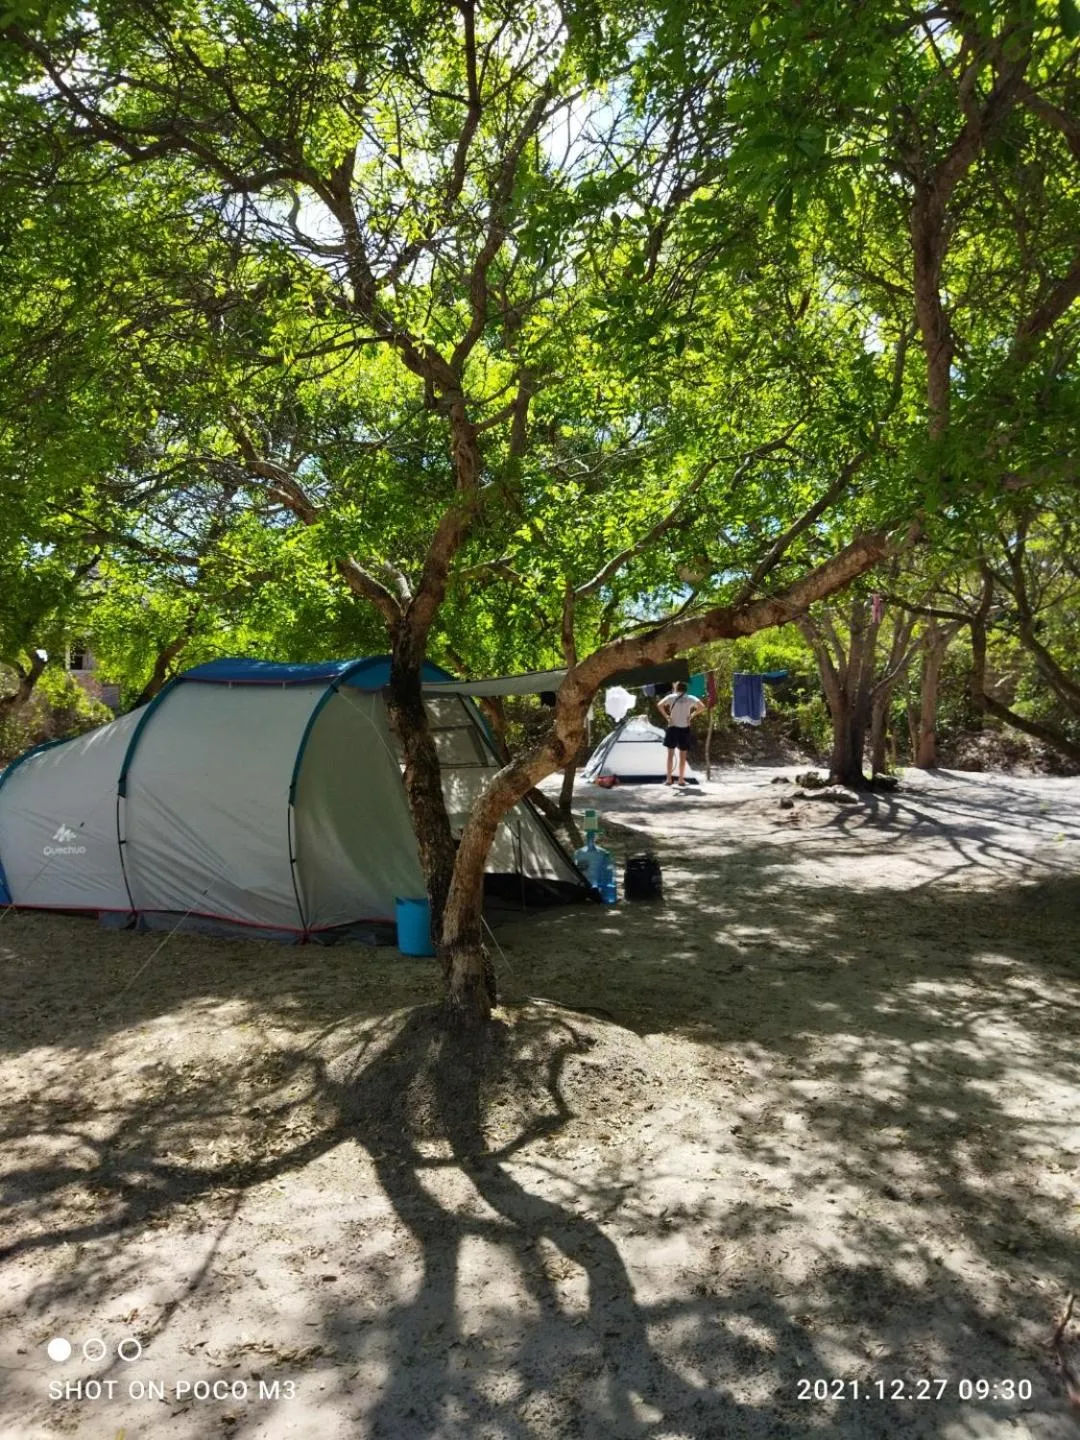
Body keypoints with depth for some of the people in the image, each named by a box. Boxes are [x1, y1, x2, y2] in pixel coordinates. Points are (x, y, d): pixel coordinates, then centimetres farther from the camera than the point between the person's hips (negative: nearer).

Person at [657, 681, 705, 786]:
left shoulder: (671, 697, -1)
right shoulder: (690, 698, 2)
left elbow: (660, 704, -15)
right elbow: (702, 706, -10)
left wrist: (666, 716, -9)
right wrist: (692, 715, -4)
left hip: (673, 727, -1)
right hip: (684, 729, 1)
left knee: (670, 754, 6)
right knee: (682, 755, 8)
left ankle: (669, 779, 3)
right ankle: (681, 779, 9)